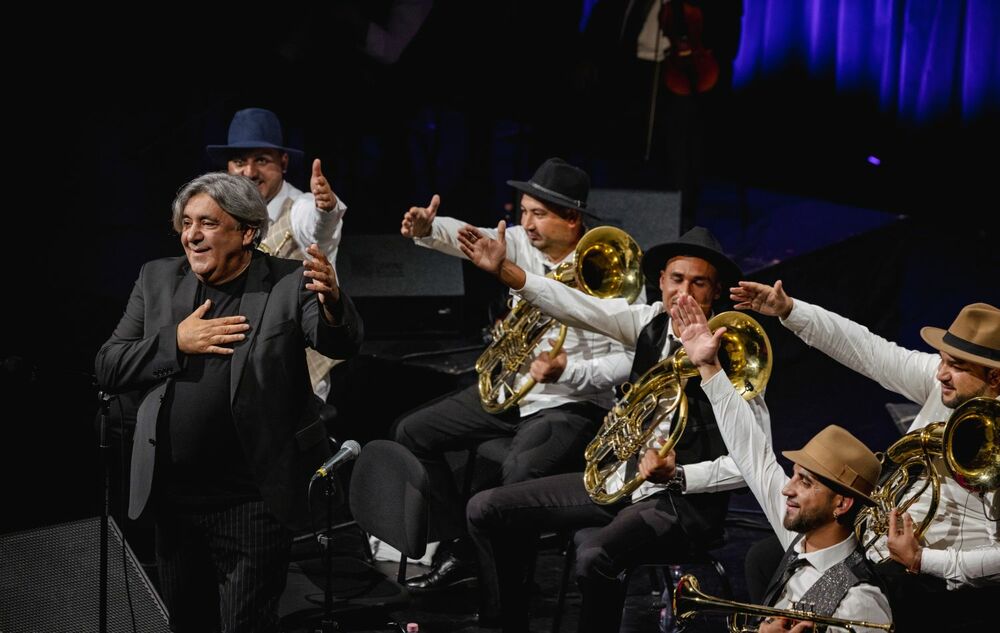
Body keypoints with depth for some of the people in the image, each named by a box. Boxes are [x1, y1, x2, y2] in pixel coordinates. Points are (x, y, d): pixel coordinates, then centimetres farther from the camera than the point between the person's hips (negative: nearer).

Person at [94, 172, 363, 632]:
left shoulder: (290, 283, -6)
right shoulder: (158, 279, 5)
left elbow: (341, 345, -21)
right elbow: (107, 369, 3)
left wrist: (332, 301, -43)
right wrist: (177, 341, -12)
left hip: (252, 503, -4)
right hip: (171, 497, 5)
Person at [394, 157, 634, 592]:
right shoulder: (523, 243, -1)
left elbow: (628, 359, -19)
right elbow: (470, 238, -15)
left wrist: (566, 370, -32)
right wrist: (426, 228, -36)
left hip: (572, 403, -8)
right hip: (510, 390, 8)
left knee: (518, 472, -35)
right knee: (412, 433, 6)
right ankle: (459, 552, 13)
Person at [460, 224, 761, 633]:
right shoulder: (651, 323, 2)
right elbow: (577, 307, -10)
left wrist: (676, 476, -25)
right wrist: (504, 271, -22)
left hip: (684, 499, -7)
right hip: (620, 479, 7)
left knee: (594, 559, -36)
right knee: (487, 511, 1)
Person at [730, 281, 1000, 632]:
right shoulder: (941, 382, -1)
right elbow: (869, 351, 4)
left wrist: (921, 560, -27)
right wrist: (788, 310, 0)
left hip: (945, 576, -9)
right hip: (880, 543, 9)